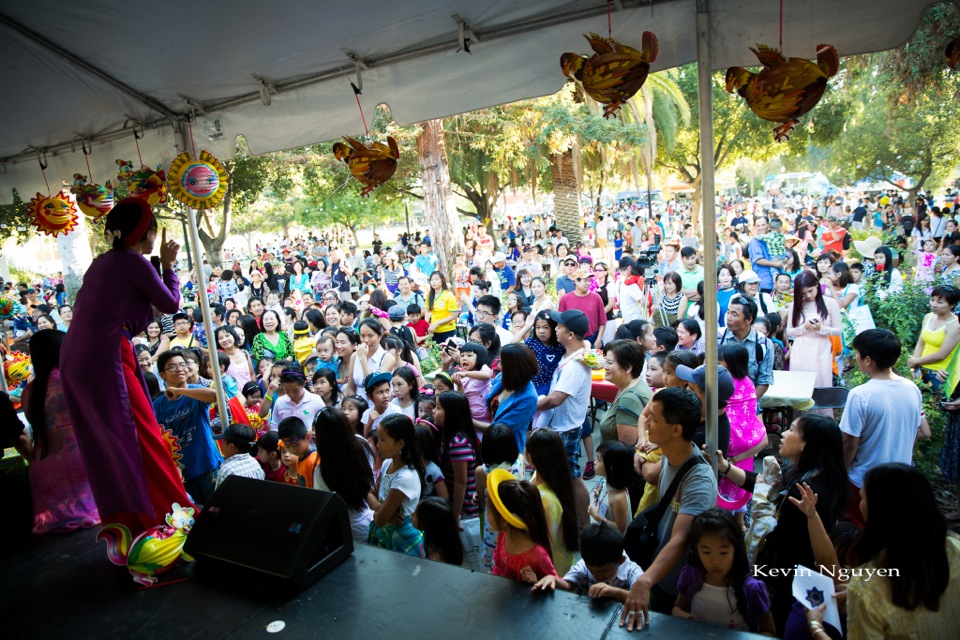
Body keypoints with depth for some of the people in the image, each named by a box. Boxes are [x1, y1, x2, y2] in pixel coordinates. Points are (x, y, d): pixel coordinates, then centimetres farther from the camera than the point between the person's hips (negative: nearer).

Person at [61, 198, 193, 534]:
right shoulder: (134, 262, -8)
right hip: (105, 358, -9)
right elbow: (171, 304, -3)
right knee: (141, 439, 0)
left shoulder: (102, 261, 15)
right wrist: (167, 265, 8)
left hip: (74, 358, 9)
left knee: (104, 445, 14)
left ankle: (122, 524, 25)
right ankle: (168, 514, 8)